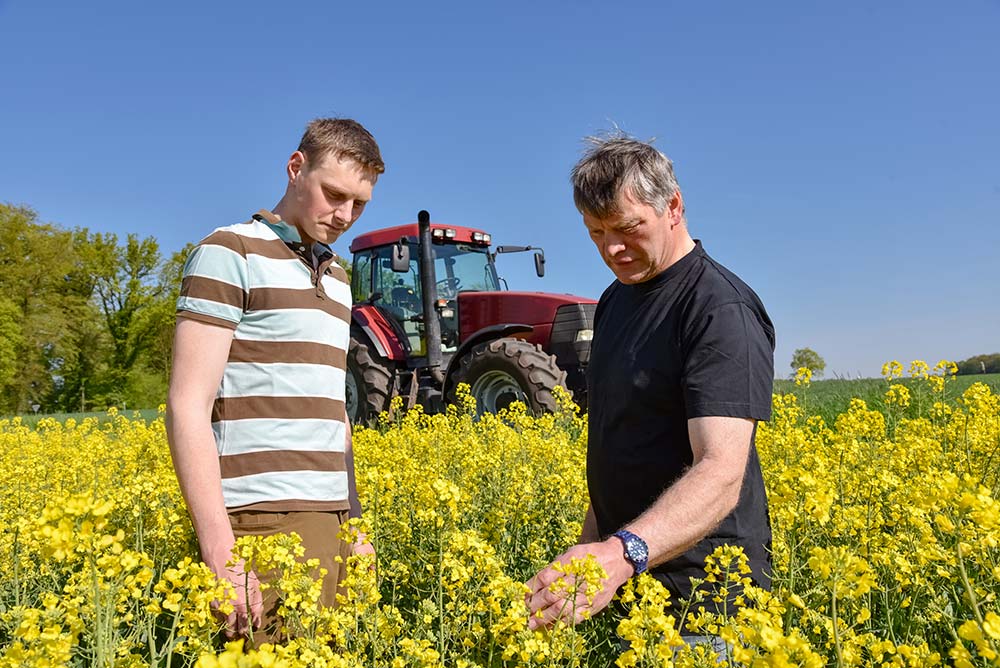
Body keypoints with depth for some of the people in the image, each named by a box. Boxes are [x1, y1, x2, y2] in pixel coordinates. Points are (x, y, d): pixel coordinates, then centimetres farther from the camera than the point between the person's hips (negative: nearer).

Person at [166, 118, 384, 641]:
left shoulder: (336, 277, 17)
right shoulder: (230, 254, -5)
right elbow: (188, 407, -12)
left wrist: (355, 524, 17)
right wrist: (219, 550, -18)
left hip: (331, 519, 7)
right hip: (268, 521, -7)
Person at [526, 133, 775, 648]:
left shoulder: (721, 310, -20)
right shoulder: (616, 300, 7)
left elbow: (721, 473, -30)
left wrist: (624, 552, -44)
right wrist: (592, 544, 13)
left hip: (701, 590, -7)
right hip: (625, 578, 8)